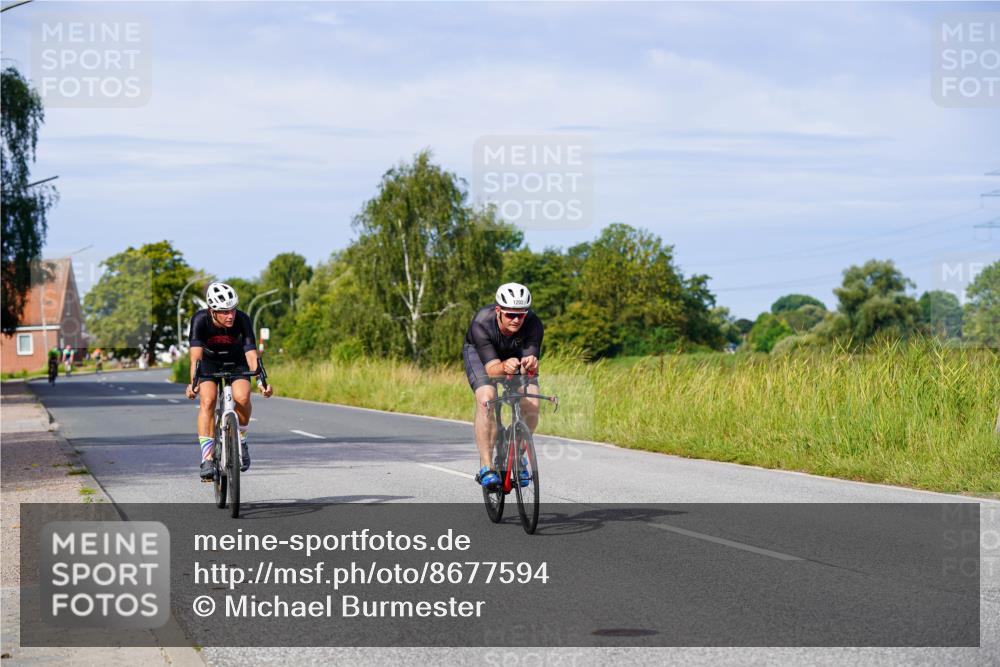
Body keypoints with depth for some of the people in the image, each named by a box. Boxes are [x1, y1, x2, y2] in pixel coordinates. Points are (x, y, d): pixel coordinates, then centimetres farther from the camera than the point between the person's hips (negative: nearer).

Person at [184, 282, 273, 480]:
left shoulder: (242, 320, -30)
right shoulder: (200, 320, -31)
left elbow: (251, 355, -35)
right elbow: (196, 356, -40)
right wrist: (193, 383, -56)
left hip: (236, 361, 0)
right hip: (210, 361, 0)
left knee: (242, 397, -26)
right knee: (208, 400, -24)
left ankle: (240, 441, 1)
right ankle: (207, 458, -21)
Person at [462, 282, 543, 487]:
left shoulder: (533, 324, -34)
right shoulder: (481, 324, -39)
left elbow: (529, 369, -38)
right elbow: (492, 368, -43)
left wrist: (530, 363, -62)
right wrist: (504, 367, -65)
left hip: (516, 354, 2)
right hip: (479, 353, -2)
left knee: (531, 404, -17)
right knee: (486, 400, -28)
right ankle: (486, 467, -22)